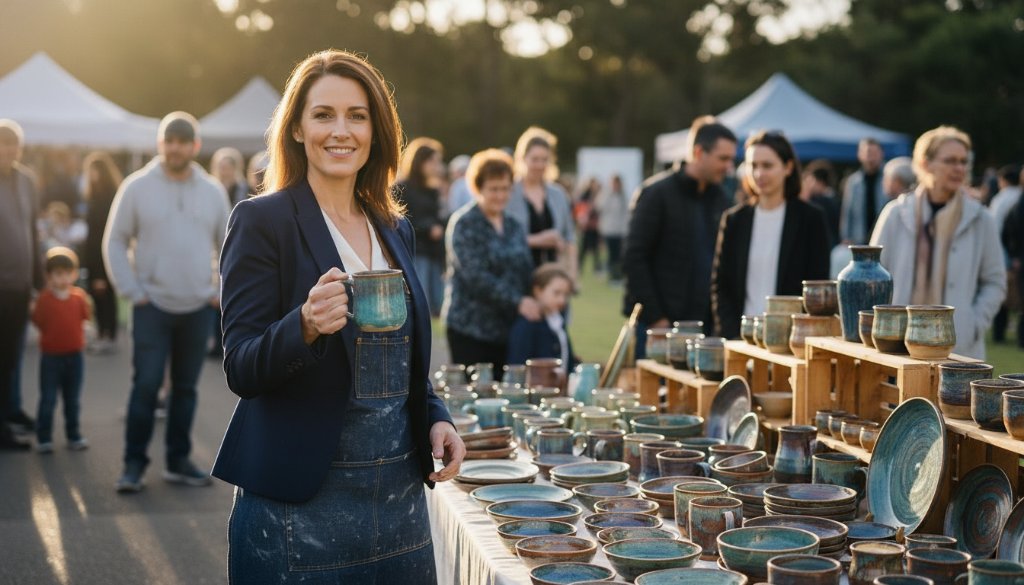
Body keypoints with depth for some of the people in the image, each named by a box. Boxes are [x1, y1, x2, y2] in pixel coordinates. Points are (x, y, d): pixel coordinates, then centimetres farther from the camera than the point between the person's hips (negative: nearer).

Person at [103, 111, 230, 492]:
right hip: (153, 307, -3)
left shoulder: (212, 191, 5)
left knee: (186, 388, 10)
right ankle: (134, 463, 3)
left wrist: (222, 291, 5)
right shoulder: (137, 187, -3)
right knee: (146, 385, -8)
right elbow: (115, 242, 0)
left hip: (198, 308, 3)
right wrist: (131, 291, -7)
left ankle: (179, 461, 20)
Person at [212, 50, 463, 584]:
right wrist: (305, 326, -31)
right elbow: (240, 369, -12)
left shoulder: (395, 228, 10)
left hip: (400, 494, 6)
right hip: (300, 499, -5)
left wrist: (435, 418, 0)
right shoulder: (261, 220, -7)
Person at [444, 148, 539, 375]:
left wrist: (534, 305, 0)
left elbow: (527, 272, 17)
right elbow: (476, 276, -16)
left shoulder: (514, 227, 15)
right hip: (470, 330, -6)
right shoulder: (464, 224, -5)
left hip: (508, 328, 6)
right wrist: (517, 302, -21)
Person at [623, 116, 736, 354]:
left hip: (706, 325, 5)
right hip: (658, 325, -5)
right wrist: (655, 318, -13)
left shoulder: (723, 201, 12)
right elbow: (634, 258, -9)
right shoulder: (656, 193, -4)